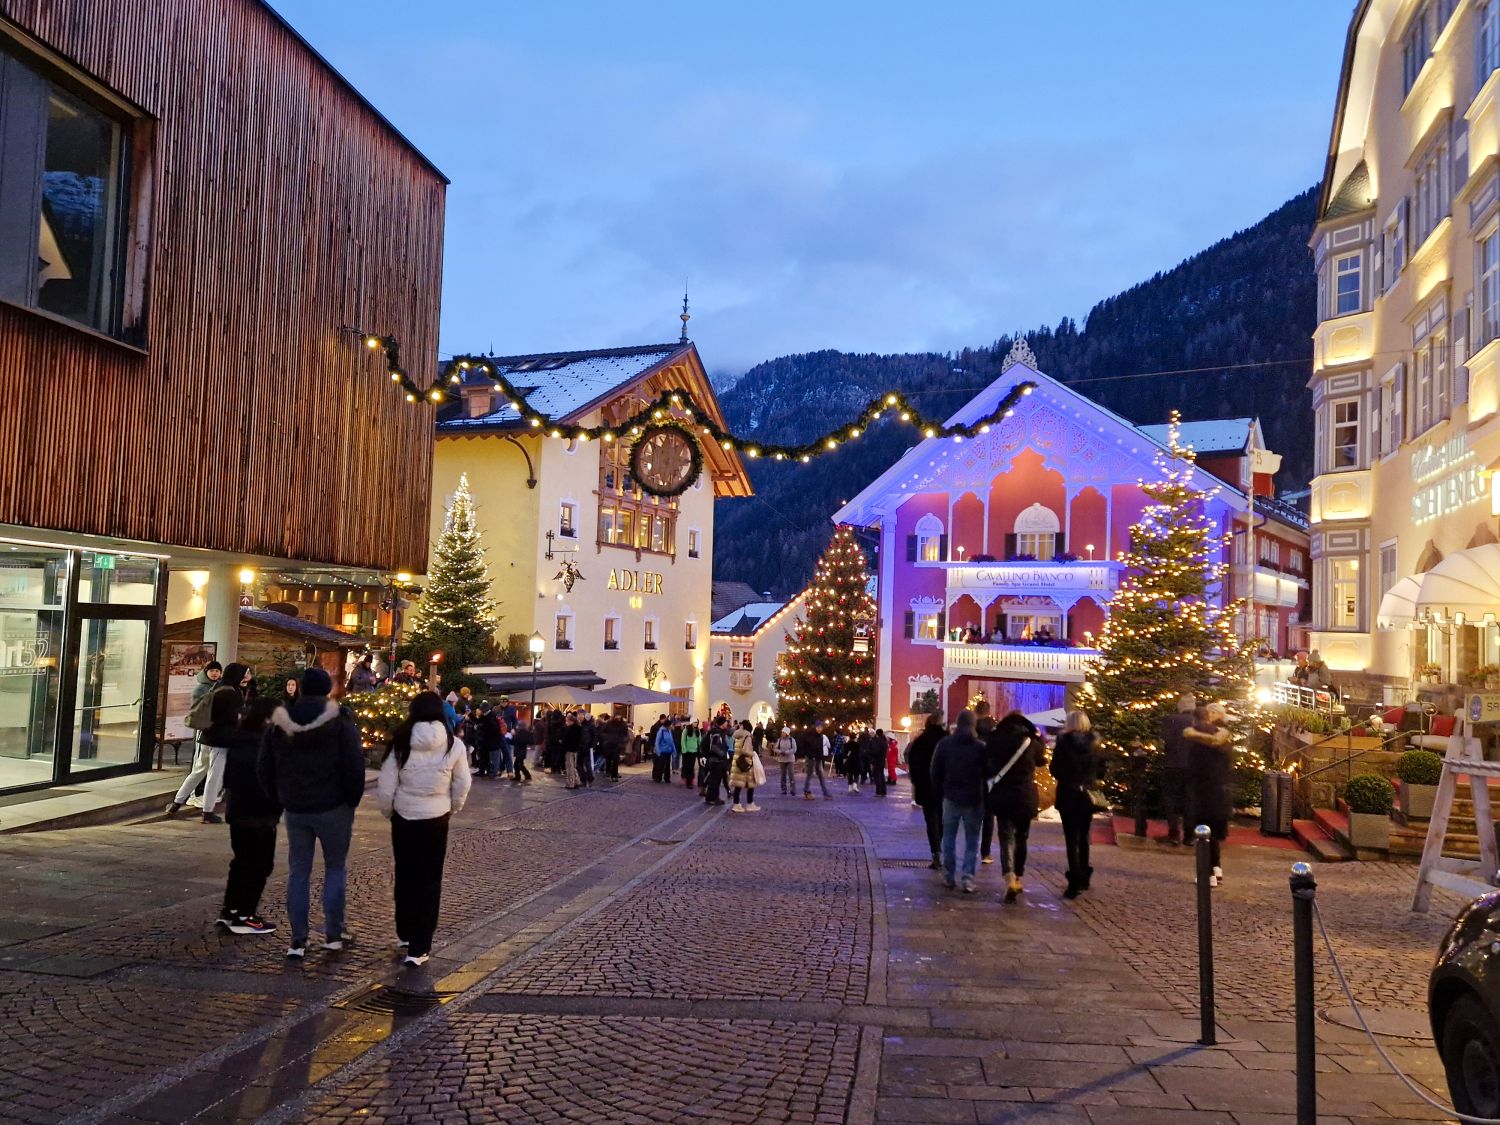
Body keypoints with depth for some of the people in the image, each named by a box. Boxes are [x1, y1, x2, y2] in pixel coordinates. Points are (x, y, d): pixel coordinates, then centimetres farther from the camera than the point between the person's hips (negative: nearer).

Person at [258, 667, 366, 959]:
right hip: (333, 808, -3)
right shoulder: (340, 722, -10)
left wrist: (282, 798, 15)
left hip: (294, 810, 3)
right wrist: (352, 800, 0)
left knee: (298, 872, 10)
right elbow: (354, 767, -14)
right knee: (335, 868, 10)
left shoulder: (279, 723, 3)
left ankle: (298, 940, 10)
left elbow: (264, 770, 8)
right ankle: (333, 934, 10)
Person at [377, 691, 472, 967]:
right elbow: (462, 785, -1)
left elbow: (386, 787, -7)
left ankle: (405, 934, 33)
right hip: (436, 819, -1)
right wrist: (453, 809, 17)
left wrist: (387, 811, 13)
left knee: (405, 875, 19)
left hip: (404, 818, 1)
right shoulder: (453, 744, -10)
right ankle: (419, 948, 6)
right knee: (429, 880, 7)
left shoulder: (400, 743, -11)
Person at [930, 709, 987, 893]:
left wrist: (938, 792, 12)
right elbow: (987, 773, -3)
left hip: (951, 797, 1)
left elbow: (936, 771, 3)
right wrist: (985, 796, 6)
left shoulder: (945, 744, -1)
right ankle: (968, 878, -4)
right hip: (973, 799, -1)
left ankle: (949, 877, 12)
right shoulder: (980, 746, -7)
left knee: (949, 838, 11)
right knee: (972, 841, 5)